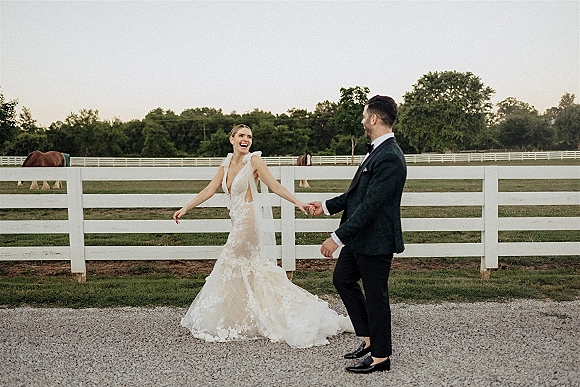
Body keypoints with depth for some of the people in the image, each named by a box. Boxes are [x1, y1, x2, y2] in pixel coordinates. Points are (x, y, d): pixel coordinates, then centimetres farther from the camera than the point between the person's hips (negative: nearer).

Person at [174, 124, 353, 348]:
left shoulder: (254, 160, -8)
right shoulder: (226, 165, 11)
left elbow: (275, 186, -11)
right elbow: (209, 191, 13)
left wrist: (298, 203, -20)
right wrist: (184, 209, 12)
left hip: (249, 220, -7)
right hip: (239, 221, 7)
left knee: (231, 267, 0)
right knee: (256, 271, 13)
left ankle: (228, 321, 15)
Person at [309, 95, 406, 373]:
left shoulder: (390, 158, -23)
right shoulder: (377, 151, 8)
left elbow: (370, 206, -26)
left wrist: (338, 238, -24)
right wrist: (327, 206, 19)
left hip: (375, 241, -10)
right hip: (359, 237, 11)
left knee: (375, 296, 5)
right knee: (342, 279, 21)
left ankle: (380, 356, 26)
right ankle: (369, 337, 34)